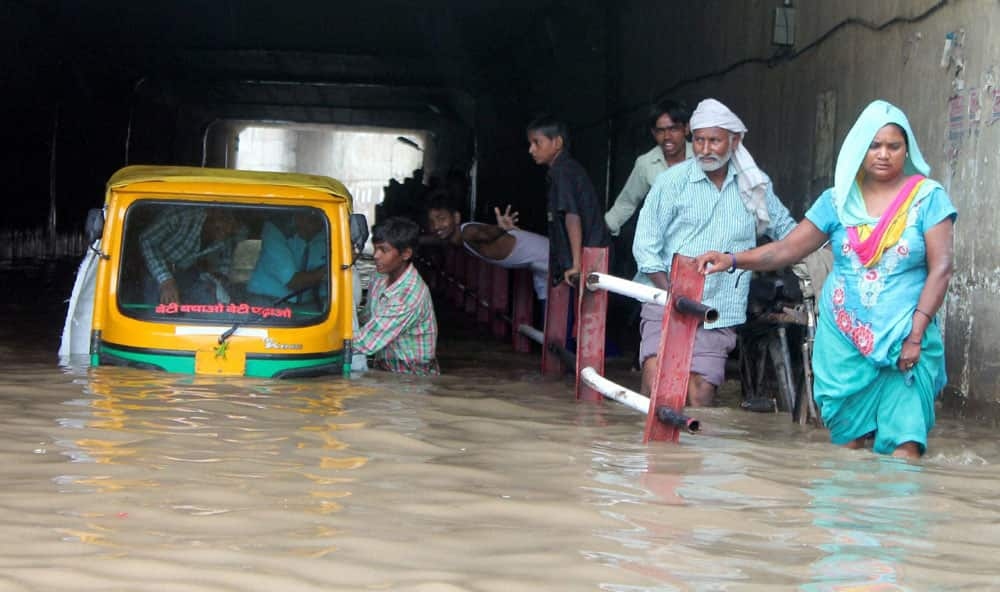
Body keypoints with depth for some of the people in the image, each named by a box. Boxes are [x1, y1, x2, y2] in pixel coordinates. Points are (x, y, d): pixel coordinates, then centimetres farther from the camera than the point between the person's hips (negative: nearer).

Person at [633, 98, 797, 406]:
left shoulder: (753, 185, 11)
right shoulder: (673, 180, 1)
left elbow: (784, 228, 26)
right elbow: (645, 246, -1)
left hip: (717, 315, 2)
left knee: (701, 395, -6)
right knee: (655, 383, -19)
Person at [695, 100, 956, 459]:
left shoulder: (927, 197, 0)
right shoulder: (839, 199, 7)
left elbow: (940, 268, -5)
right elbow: (789, 248, 4)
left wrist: (916, 334, -12)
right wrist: (733, 260, -12)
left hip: (904, 339, -2)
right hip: (843, 337, 3)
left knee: (904, 444, -13)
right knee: (845, 441, 2)